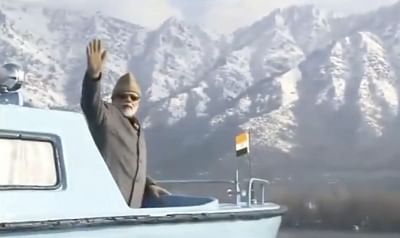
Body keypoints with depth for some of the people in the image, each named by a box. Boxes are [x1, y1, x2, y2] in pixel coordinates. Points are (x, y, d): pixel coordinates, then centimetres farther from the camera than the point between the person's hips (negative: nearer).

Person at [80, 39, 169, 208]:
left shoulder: (136, 129, 22)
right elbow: (89, 104, -26)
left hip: (129, 207, 9)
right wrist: (94, 74, -43)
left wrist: (149, 186, 15)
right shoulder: (105, 115, -2)